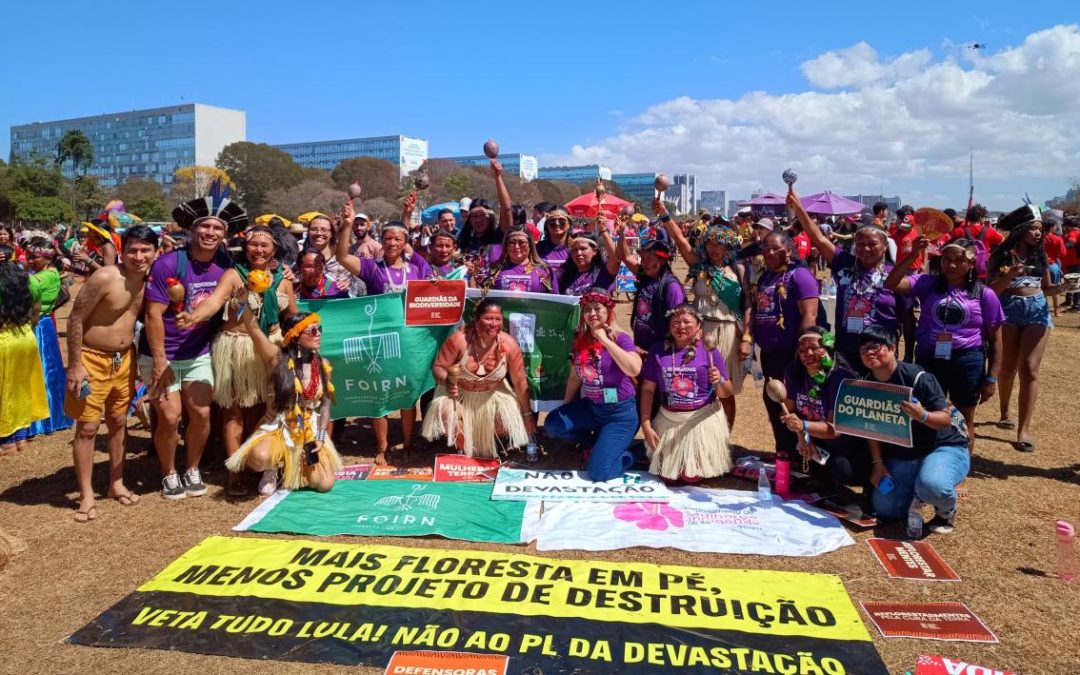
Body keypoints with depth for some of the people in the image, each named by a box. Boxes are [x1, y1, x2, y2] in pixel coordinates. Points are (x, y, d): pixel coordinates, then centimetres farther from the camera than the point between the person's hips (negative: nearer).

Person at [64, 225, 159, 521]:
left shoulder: (148, 281, -1)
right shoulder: (104, 278, -21)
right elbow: (75, 320, -17)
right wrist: (75, 365, -17)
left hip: (124, 359, 6)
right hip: (92, 359, -6)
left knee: (118, 423, 15)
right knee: (87, 427, -1)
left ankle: (116, 483, 29)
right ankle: (86, 495, 9)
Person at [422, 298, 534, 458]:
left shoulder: (509, 344, -20)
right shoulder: (459, 339, -26)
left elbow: (520, 381, -12)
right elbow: (438, 367, -16)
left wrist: (527, 414, -6)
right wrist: (447, 381, -39)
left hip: (492, 395, 2)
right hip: (459, 393, -2)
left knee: (510, 420, -18)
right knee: (445, 413, -29)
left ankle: (489, 450, 20)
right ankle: (464, 451, 4)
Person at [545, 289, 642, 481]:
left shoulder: (620, 338, -14)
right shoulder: (580, 340, 3)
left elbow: (634, 370, -33)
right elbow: (575, 377, 14)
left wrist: (605, 340, -28)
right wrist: (564, 409, 18)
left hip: (620, 412, -6)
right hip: (590, 407, 6)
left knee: (598, 472, -16)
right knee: (552, 424, -15)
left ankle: (629, 455, 17)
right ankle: (593, 442, 12)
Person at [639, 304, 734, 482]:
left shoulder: (709, 350, -7)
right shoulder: (658, 350, -3)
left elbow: (727, 394, -4)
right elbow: (647, 389, 1)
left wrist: (719, 381, -26)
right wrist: (646, 425, -5)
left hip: (702, 418, -2)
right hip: (669, 419, 2)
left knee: (691, 477, 0)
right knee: (667, 476, 8)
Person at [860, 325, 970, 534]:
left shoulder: (917, 377, -21)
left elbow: (946, 419, -18)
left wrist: (922, 416, -39)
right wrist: (877, 463, -4)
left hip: (943, 446, -6)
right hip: (901, 455, 6)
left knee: (932, 485, -38)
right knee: (885, 511, -4)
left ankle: (947, 510, 1)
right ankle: (916, 492, 28)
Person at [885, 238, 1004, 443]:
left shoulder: (984, 295, -1)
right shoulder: (928, 283, 0)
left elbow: (995, 340, 2)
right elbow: (891, 285, -15)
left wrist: (991, 378, -2)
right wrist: (913, 256, -24)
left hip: (968, 362, -1)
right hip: (929, 359, 1)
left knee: (964, 422, 14)